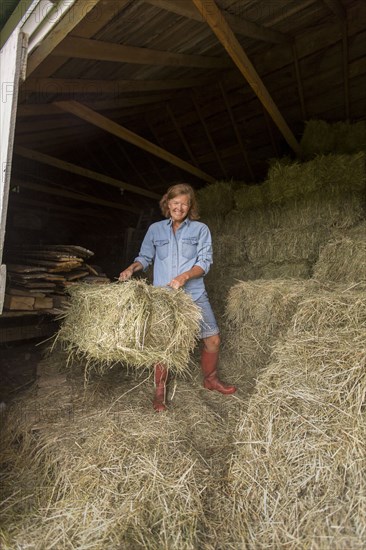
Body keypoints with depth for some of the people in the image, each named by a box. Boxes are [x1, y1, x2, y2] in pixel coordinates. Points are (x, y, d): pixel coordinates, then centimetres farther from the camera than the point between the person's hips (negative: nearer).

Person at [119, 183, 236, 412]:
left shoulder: (200, 229, 3)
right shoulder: (155, 229, 9)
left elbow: (205, 262, -4)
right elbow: (145, 257, 14)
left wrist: (185, 276, -21)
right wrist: (132, 267, -6)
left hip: (194, 295, 0)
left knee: (213, 339, 3)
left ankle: (210, 379, 31)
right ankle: (160, 391, 26)